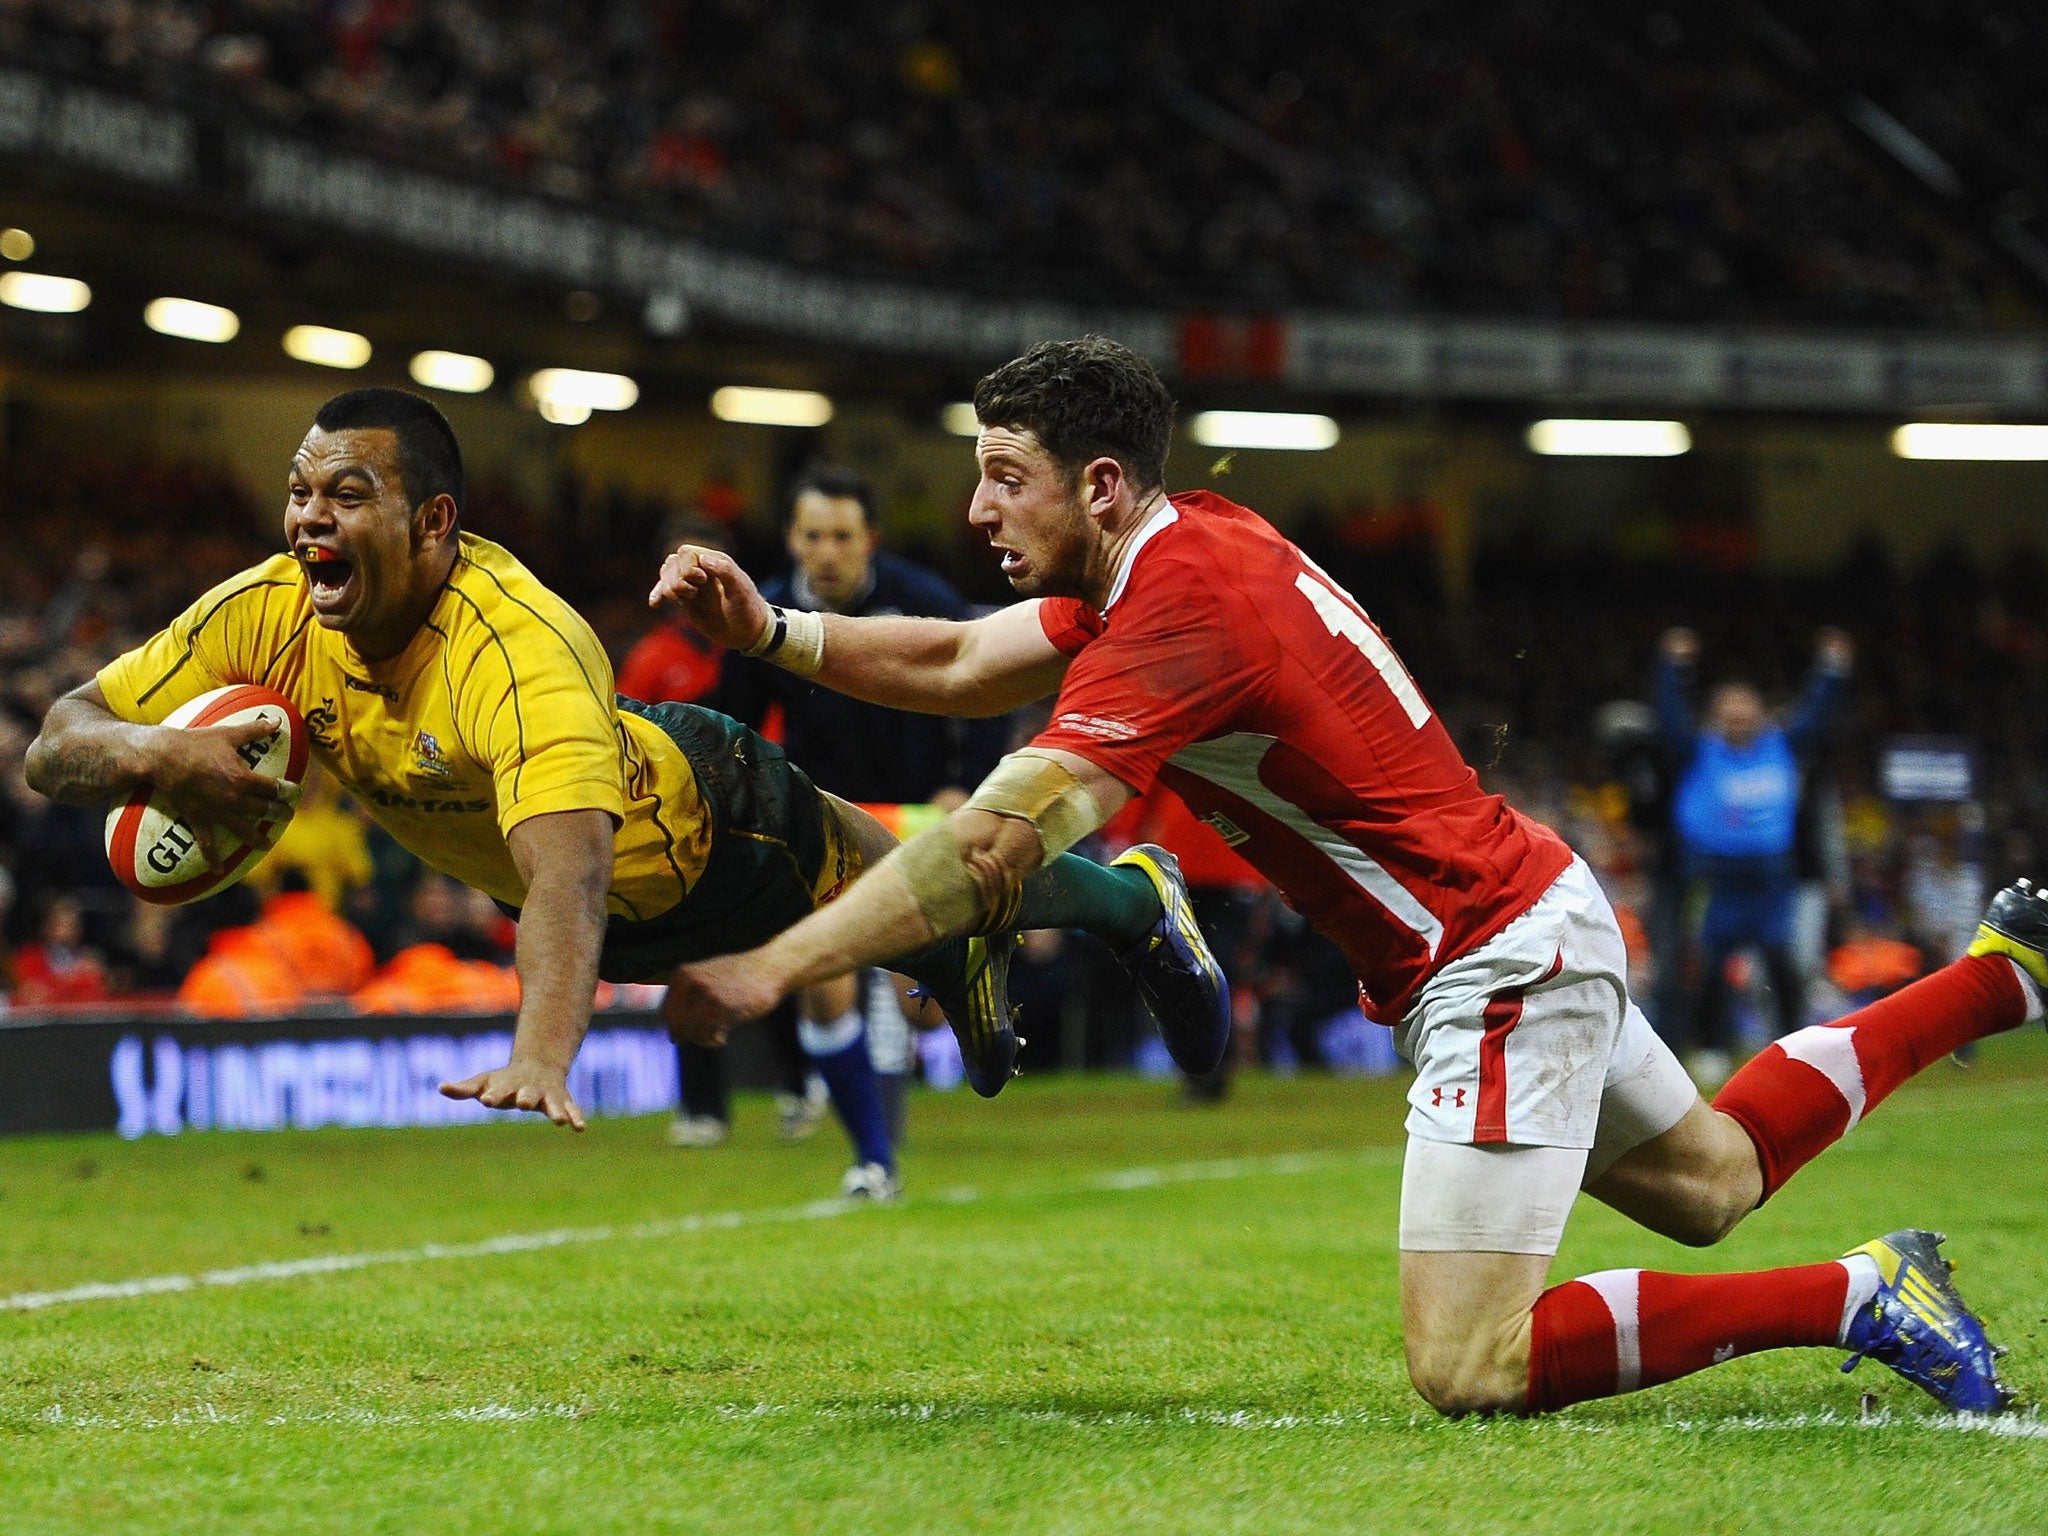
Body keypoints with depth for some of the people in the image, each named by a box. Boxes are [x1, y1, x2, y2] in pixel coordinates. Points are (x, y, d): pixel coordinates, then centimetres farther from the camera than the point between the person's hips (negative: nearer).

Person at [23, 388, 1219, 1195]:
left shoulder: (517, 645, -47)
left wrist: (541, 1060, -75)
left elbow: (569, 867, -60)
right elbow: (56, 746, -23)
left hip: (699, 829, -6)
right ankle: (961, 967, 64)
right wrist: (153, 754, -47)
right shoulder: (264, 616, -28)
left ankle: (1127, 898, 47)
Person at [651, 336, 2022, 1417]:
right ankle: (2001, 971, 39)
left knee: (1469, 1371, -15)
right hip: (1525, 924, 10)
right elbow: (954, 666, 11)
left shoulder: (1180, 614, -25)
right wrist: (769, 627, -3)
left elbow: (995, 850, -30)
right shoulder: (1182, 547, 3)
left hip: (1500, 968, -10)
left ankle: (1862, 1294, -7)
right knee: (1713, 1179, 29)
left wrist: (772, 968, -28)